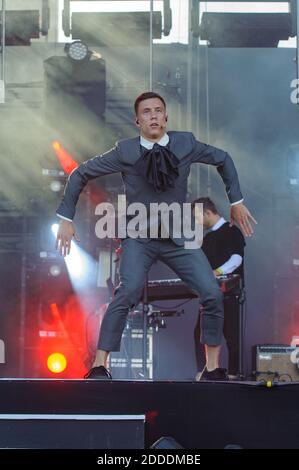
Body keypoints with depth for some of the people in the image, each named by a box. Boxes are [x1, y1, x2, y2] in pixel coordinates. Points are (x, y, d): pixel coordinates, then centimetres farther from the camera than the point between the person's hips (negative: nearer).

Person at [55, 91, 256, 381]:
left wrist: (236, 202, 13)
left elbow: (223, 160, 14)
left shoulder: (185, 144, -4)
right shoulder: (125, 152, -8)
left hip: (177, 238, 3)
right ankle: (99, 366, -22)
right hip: (139, 238, -3)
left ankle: (212, 368, 7)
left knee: (213, 294, -10)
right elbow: (80, 175, 1)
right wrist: (66, 219, -2)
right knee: (129, 291, -28)